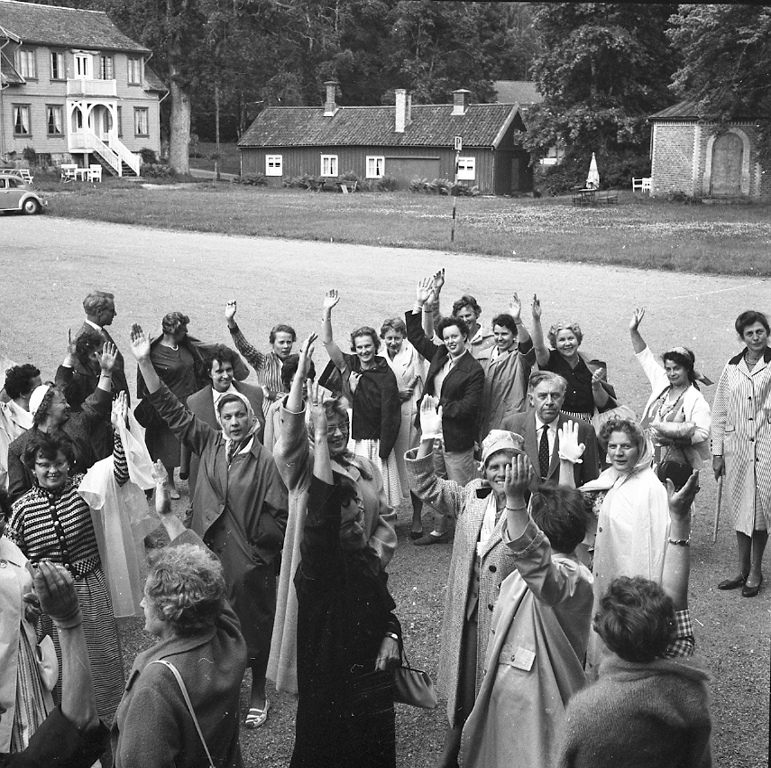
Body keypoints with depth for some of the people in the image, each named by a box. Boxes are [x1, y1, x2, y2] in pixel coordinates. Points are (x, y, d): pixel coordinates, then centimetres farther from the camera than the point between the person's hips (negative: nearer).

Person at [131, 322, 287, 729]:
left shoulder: (263, 461, -12)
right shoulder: (209, 443, 0)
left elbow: (281, 515, -12)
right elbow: (171, 409, -2)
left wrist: (256, 538, -11)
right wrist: (145, 362, -7)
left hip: (250, 560, -3)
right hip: (211, 554, 4)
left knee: (254, 625, 10)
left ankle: (257, 694, 28)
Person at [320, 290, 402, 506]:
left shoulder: (385, 375, -6)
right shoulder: (348, 365, 5)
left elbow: (390, 415, -7)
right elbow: (327, 341, -2)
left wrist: (384, 450, -10)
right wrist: (327, 311, -13)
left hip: (375, 442, -3)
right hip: (349, 440, 3)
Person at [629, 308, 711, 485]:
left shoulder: (696, 399, -9)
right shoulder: (662, 384, 9)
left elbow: (702, 433, -17)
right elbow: (645, 357, 15)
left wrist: (673, 440, -24)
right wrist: (634, 331, 9)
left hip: (678, 466, -5)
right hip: (651, 462, 5)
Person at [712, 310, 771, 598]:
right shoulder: (732, 367, 5)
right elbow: (719, 412, 8)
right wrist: (717, 452, 7)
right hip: (737, 447, 3)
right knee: (740, 507, 10)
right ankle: (742, 569, 22)